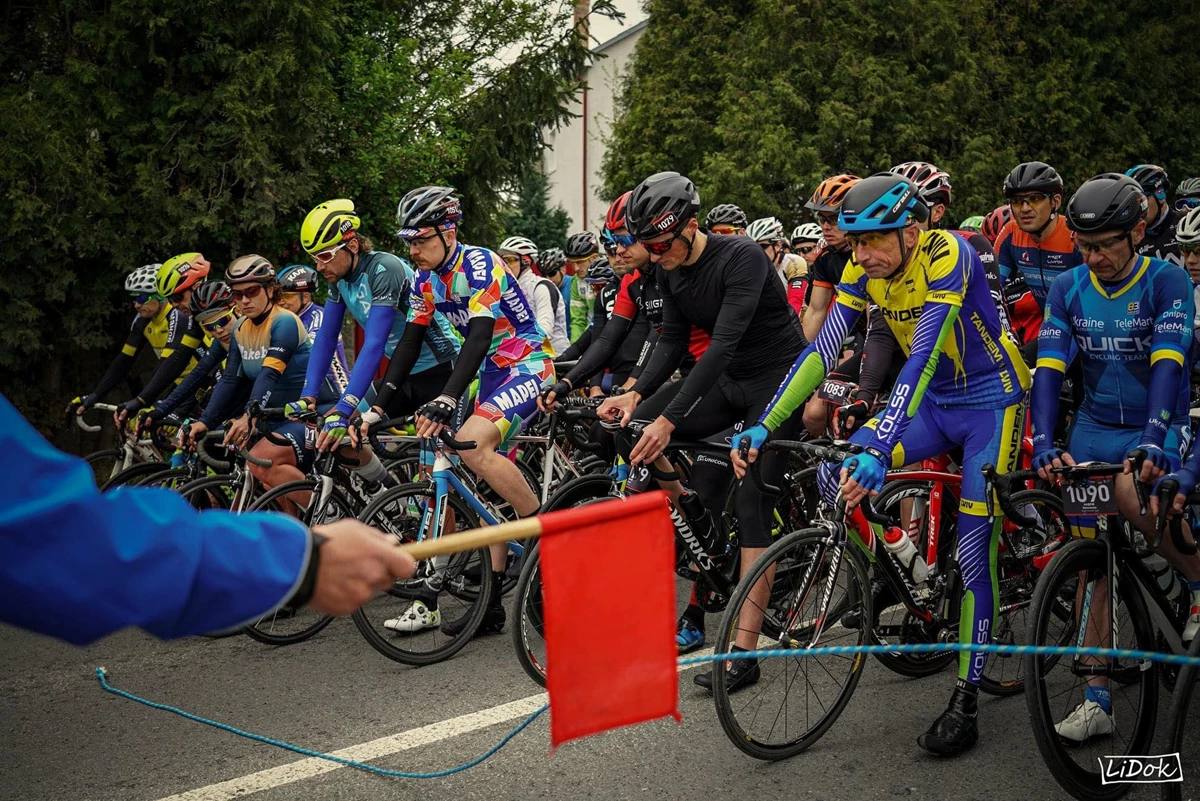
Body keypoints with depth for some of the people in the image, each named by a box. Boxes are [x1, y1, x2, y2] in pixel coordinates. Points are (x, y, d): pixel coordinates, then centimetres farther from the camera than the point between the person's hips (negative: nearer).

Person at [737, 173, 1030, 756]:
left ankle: (966, 702, 2)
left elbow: (922, 358, -38)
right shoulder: (863, 269, -9)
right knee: (834, 474, -14)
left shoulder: (946, 255, -27)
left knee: (973, 552, -8)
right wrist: (764, 425, -24)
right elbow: (823, 348, -14)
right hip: (933, 402, 6)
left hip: (990, 404, -6)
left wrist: (879, 452, -47)